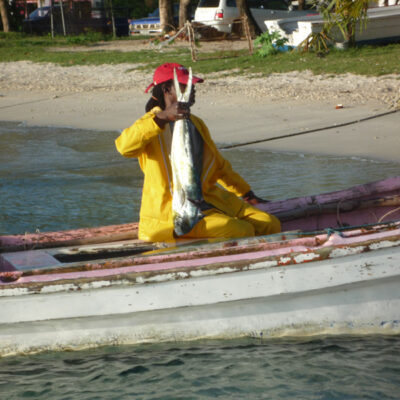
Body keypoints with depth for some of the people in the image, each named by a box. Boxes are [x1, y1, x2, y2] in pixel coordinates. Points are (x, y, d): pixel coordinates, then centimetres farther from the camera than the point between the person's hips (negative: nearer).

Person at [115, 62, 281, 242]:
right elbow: (125, 146, -30)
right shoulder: (153, 124, -7)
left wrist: (247, 194, 34)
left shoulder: (196, 124, 16)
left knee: (270, 225, -7)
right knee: (241, 231, -25)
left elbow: (219, 165, 29)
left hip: (207, 200, 8)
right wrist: (162, 118, -38)